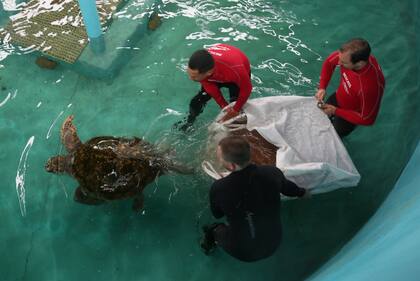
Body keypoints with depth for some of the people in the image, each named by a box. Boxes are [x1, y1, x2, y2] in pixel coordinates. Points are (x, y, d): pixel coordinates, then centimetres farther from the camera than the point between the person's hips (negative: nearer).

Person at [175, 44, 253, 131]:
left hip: (238, 75, -3)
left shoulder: (234, 68, -51)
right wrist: (223, 105, -18)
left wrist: (235, 111, -21)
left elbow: (246, 88, -29)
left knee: (235, 105, -7)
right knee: (197, 101, 4)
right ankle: (189, 122, 34)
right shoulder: (197, 69, -37)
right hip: (216, 73, 3)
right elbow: (210, 87, -16)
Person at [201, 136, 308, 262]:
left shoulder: (218, 188, -30)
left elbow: (217, 214, -8)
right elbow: (287, 188, 2)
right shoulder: (272, 173, -23)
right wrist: (302, 192, 26)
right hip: (272, 245, 2)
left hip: (242, 253, -2)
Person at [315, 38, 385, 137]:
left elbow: (367, 119, -29)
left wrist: (335, 111, -27)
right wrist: (322, 87, -17)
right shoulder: (347, 55, -31)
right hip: (338, 97, 5)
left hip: (351, 115, -5)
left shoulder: (371, 86, -45)